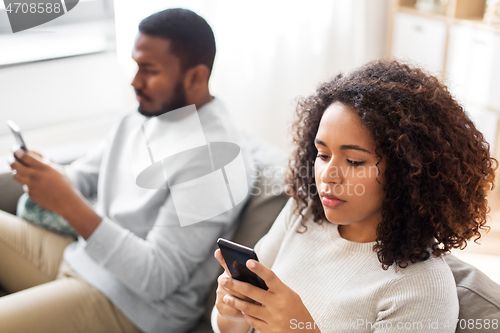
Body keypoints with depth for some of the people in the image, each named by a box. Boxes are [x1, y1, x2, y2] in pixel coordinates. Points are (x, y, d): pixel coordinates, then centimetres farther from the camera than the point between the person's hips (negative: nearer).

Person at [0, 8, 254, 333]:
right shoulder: (146, 111, 4)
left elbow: (158, 279, -25)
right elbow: (83, 175, 14)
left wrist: (68, 204, -31)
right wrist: (45, 173, -10)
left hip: (134, 305, -9)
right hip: (80, 256, 9)